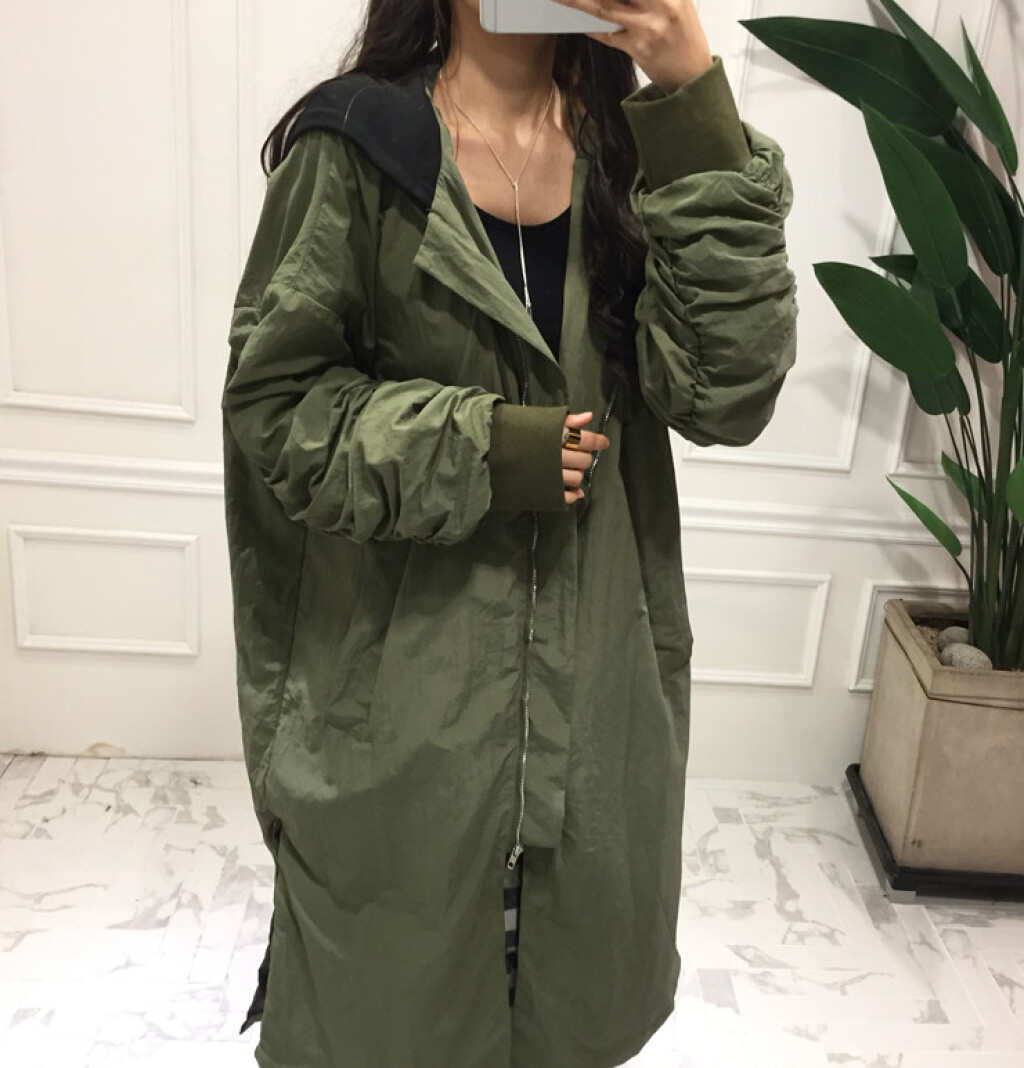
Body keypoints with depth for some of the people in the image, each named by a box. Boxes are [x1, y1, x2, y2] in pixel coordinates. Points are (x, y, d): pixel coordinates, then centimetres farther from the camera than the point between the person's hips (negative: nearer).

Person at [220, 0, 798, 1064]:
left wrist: (694, 100, -18)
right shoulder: (356, 145, -6)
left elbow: (726, 393, -12)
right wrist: (480, 449, -17)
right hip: (402, 664, -2)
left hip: (596, 657, 3)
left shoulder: (636, 150, 2)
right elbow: (273, 397, -6)